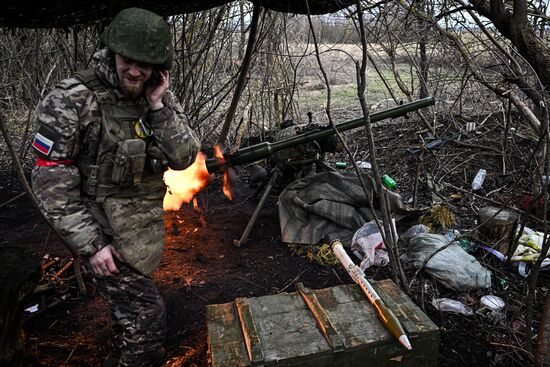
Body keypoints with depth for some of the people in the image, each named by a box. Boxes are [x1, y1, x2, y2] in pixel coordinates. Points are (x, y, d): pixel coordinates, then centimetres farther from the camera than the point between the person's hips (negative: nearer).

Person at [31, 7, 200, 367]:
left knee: (129, 304, 24)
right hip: (105, 230, -6)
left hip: (146, 225, 6)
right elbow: (51, 180, -17)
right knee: (147, 314, -6)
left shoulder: (161, 98, -2)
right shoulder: (71, 100, -18)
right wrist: (90, 244, -18)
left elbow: (183, 158, -8)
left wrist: (158, 106, -18)